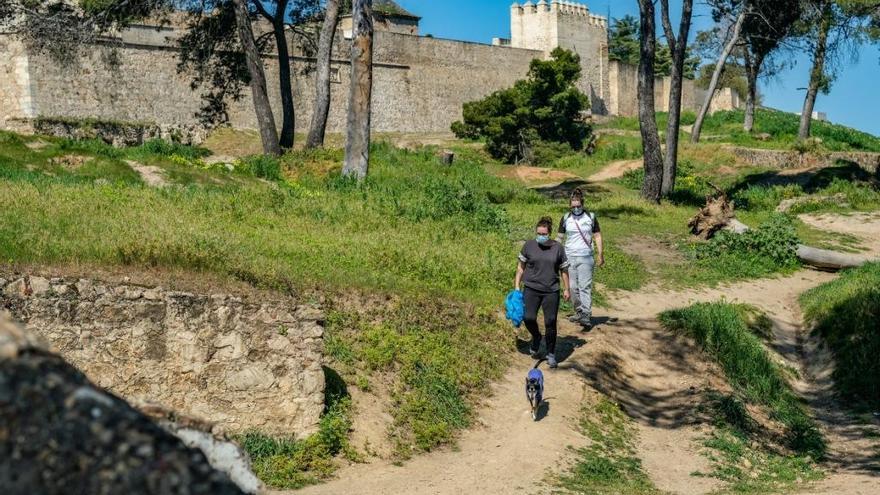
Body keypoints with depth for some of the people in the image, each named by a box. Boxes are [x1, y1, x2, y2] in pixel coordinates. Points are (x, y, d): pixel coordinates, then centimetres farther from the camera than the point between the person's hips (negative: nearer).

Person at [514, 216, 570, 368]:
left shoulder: (558, 248, 0)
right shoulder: (529, 245, -1)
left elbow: (563, 270, 8)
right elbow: (521, 267, 7)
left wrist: (566, 289, 9)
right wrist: (517, 286, 5)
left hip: (551, 291, 0)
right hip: (531, 288, 0)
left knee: (550, 322, 1)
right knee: (528, 318, -13)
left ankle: (551, 354, 18)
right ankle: (536, 337, 21)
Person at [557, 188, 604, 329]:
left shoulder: (590, 217, 2)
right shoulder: (565, 219, 5)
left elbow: (597, 236, 6)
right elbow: (559, 237, 10)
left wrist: (600, 255, 2)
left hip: (586, 257, -2)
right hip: (569, 257, 3)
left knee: (585, 287, -9)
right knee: (573, 287, 7)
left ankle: (586, 316, -13)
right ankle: (579, 312, 21)